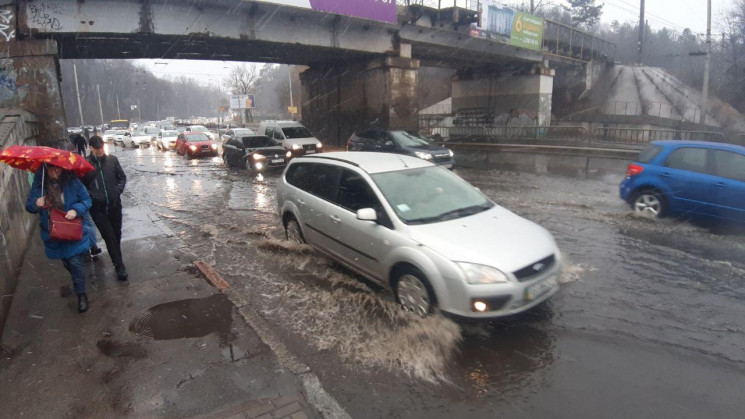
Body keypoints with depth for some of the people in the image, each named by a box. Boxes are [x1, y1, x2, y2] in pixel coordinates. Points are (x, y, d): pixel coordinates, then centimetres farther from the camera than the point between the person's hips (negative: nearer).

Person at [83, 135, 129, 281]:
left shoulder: (112, 160, 2)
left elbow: (122, 177, 11)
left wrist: (118, 190, -2)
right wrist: (90, 196, -9)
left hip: (114, 204, 2)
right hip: (97, 207, -2)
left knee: (116, 235, 13)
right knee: (109, 236, -3)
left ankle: (118, 263, 31)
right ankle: (119, 266, 3)